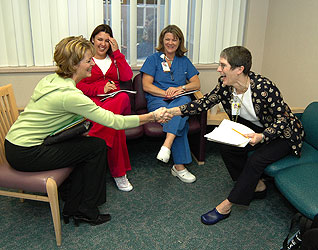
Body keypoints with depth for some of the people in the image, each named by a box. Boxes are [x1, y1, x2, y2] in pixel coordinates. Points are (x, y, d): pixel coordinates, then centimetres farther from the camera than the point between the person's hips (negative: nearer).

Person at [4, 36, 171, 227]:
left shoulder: (51, 79, 4)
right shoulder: (69, 94, -24)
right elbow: (114, 122, -23)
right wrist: (151, 117, -13)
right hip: (26, 155, -9)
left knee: (86, 145, 8)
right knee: (97, 147, -6)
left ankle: (72, 208, 14)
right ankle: (87, 211, 8)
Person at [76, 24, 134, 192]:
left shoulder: (114, 57, 25)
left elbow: (127, 77, 7)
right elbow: (78, 86, 2)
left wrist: (116, 52, 7)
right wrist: (101, 89, -12)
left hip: (117, 99, 3)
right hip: (93, 101, -3)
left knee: (124, 98, -37)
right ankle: (119, 173, -31)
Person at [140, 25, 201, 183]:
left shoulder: (184, 61, 21)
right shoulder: (153, 59, 11)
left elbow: (196, 84, 13)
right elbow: (146, 85, 1)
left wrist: (181, 88, -8)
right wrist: (167, 93, -13)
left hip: (180, 100, 3)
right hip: (157, 100, -3)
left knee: (185, 101, -37)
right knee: (181, 122, -35)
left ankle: (167, 145, -48)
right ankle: (179, 167, -35)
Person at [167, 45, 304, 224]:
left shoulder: (264, 87, -32)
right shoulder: (225, 85, -14)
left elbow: (283, 119, -24)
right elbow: (206, 102, -6)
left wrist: (262, 136, -40)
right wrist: (174, 111, -15)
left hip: (283, 134, -6)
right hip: (255, 128, 6)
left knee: (256, 159, -26)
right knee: (227, 148, -13)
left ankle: (226, 206, -13)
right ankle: (257, 186, 8)